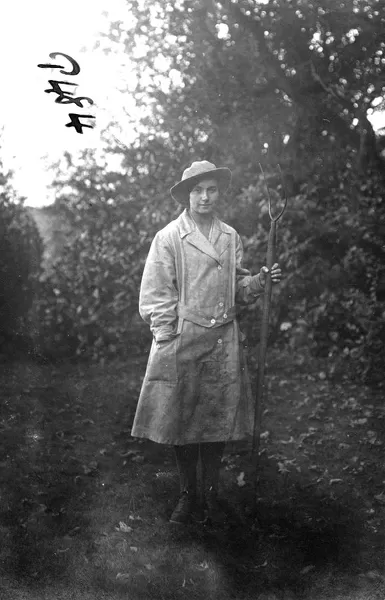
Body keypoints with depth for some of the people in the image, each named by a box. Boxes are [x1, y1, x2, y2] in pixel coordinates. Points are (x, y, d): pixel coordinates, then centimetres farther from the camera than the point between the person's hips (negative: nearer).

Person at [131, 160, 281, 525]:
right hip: (181, 342, -3)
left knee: (218, 420, 8)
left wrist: (259, 281, -4)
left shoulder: (230, 237, 9)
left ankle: (210, 492, 24)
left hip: (224, 342, 4)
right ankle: (188, 494, 22)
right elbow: (154, 297, -5)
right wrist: (168, 338, -9)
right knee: (181, 421, 5)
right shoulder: (168, 238, -4)